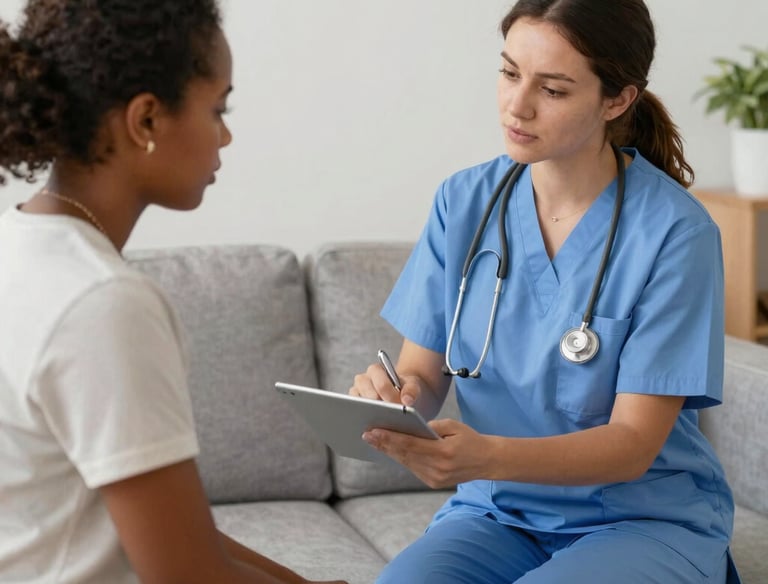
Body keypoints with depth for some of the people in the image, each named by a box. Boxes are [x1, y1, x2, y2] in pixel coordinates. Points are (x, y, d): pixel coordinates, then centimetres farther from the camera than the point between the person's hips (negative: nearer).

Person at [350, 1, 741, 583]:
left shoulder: (674, 230, -13)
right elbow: (423, 373, 5)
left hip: (646, 518, -3)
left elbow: (634, 443, -15)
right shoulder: (464, 201, 1)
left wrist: (487, 457, -31)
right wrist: (393, 395, -21)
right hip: (497, 512, 3)